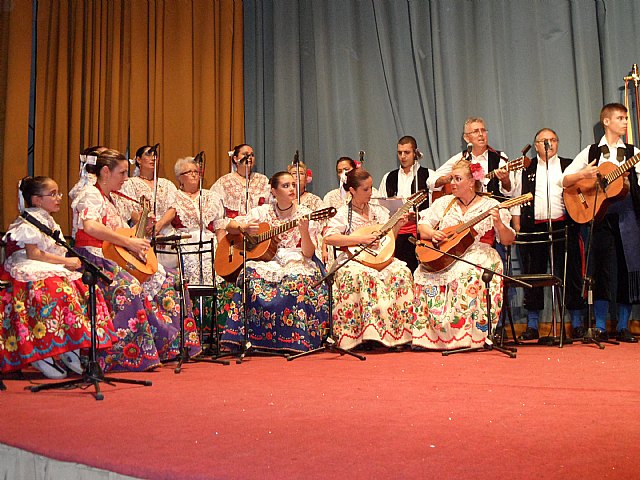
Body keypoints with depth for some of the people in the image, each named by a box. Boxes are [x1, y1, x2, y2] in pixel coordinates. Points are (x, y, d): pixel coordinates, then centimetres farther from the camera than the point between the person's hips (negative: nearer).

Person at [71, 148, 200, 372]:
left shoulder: (109, 198, 23)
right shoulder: (90, 195, -6)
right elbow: (90, 226, -27)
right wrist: (128, 242, -26)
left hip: (113, 258, 10)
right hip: (93, 260, -9)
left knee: (167, 280, 0)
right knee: (128, 287, -37)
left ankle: (168, 344, 4)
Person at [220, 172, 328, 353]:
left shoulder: (305, 214, 5)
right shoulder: (263, 211, 10)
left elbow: (308, 253, -3)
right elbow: (230, 226, 14)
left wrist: (304, 231, -21)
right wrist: (244, 227, -8)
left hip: (295, 263, -1)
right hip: (266, 262, 1)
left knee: (296, 284, -36)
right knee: (251, 280, -32)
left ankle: (295, 342, -24)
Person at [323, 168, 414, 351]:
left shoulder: (378, 211, 15)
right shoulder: (343, 213, 0)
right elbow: (328, 237, -15)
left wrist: (397, 226, 0)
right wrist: (359, 239, -19)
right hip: (353, 259, -4)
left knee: (401, 271, -25)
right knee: (357, 275, -38)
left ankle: (396, 333, -21)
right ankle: (364, 335, -31)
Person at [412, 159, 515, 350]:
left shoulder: (490, 206, 6)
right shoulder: (444, 203, 17)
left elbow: (508, 240, 1)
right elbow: (422, 227, 13)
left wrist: (498, 223, -19)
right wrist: (432, 233, -9)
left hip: (477, 255, -3)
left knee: (466, 275, -37)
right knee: (424, 274, -26)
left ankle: (466, 335, -28)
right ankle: (428, 334, -19)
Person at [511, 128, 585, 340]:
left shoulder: (569, 166, 15)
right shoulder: (525, 169, 14)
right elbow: (516, 199, 11)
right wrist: (517, 226, 2)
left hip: (563, 226, 0)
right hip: (533, 228, 0)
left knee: (570, 273, 0)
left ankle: (577, 323, 10)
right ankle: (532, 325, 9)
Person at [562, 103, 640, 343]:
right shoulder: (592, 151, 8)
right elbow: (564, 180, 3)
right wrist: (583, 174, -14)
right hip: (599, 215, -1)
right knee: (602, 269, -2)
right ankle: (600, 328, 6)